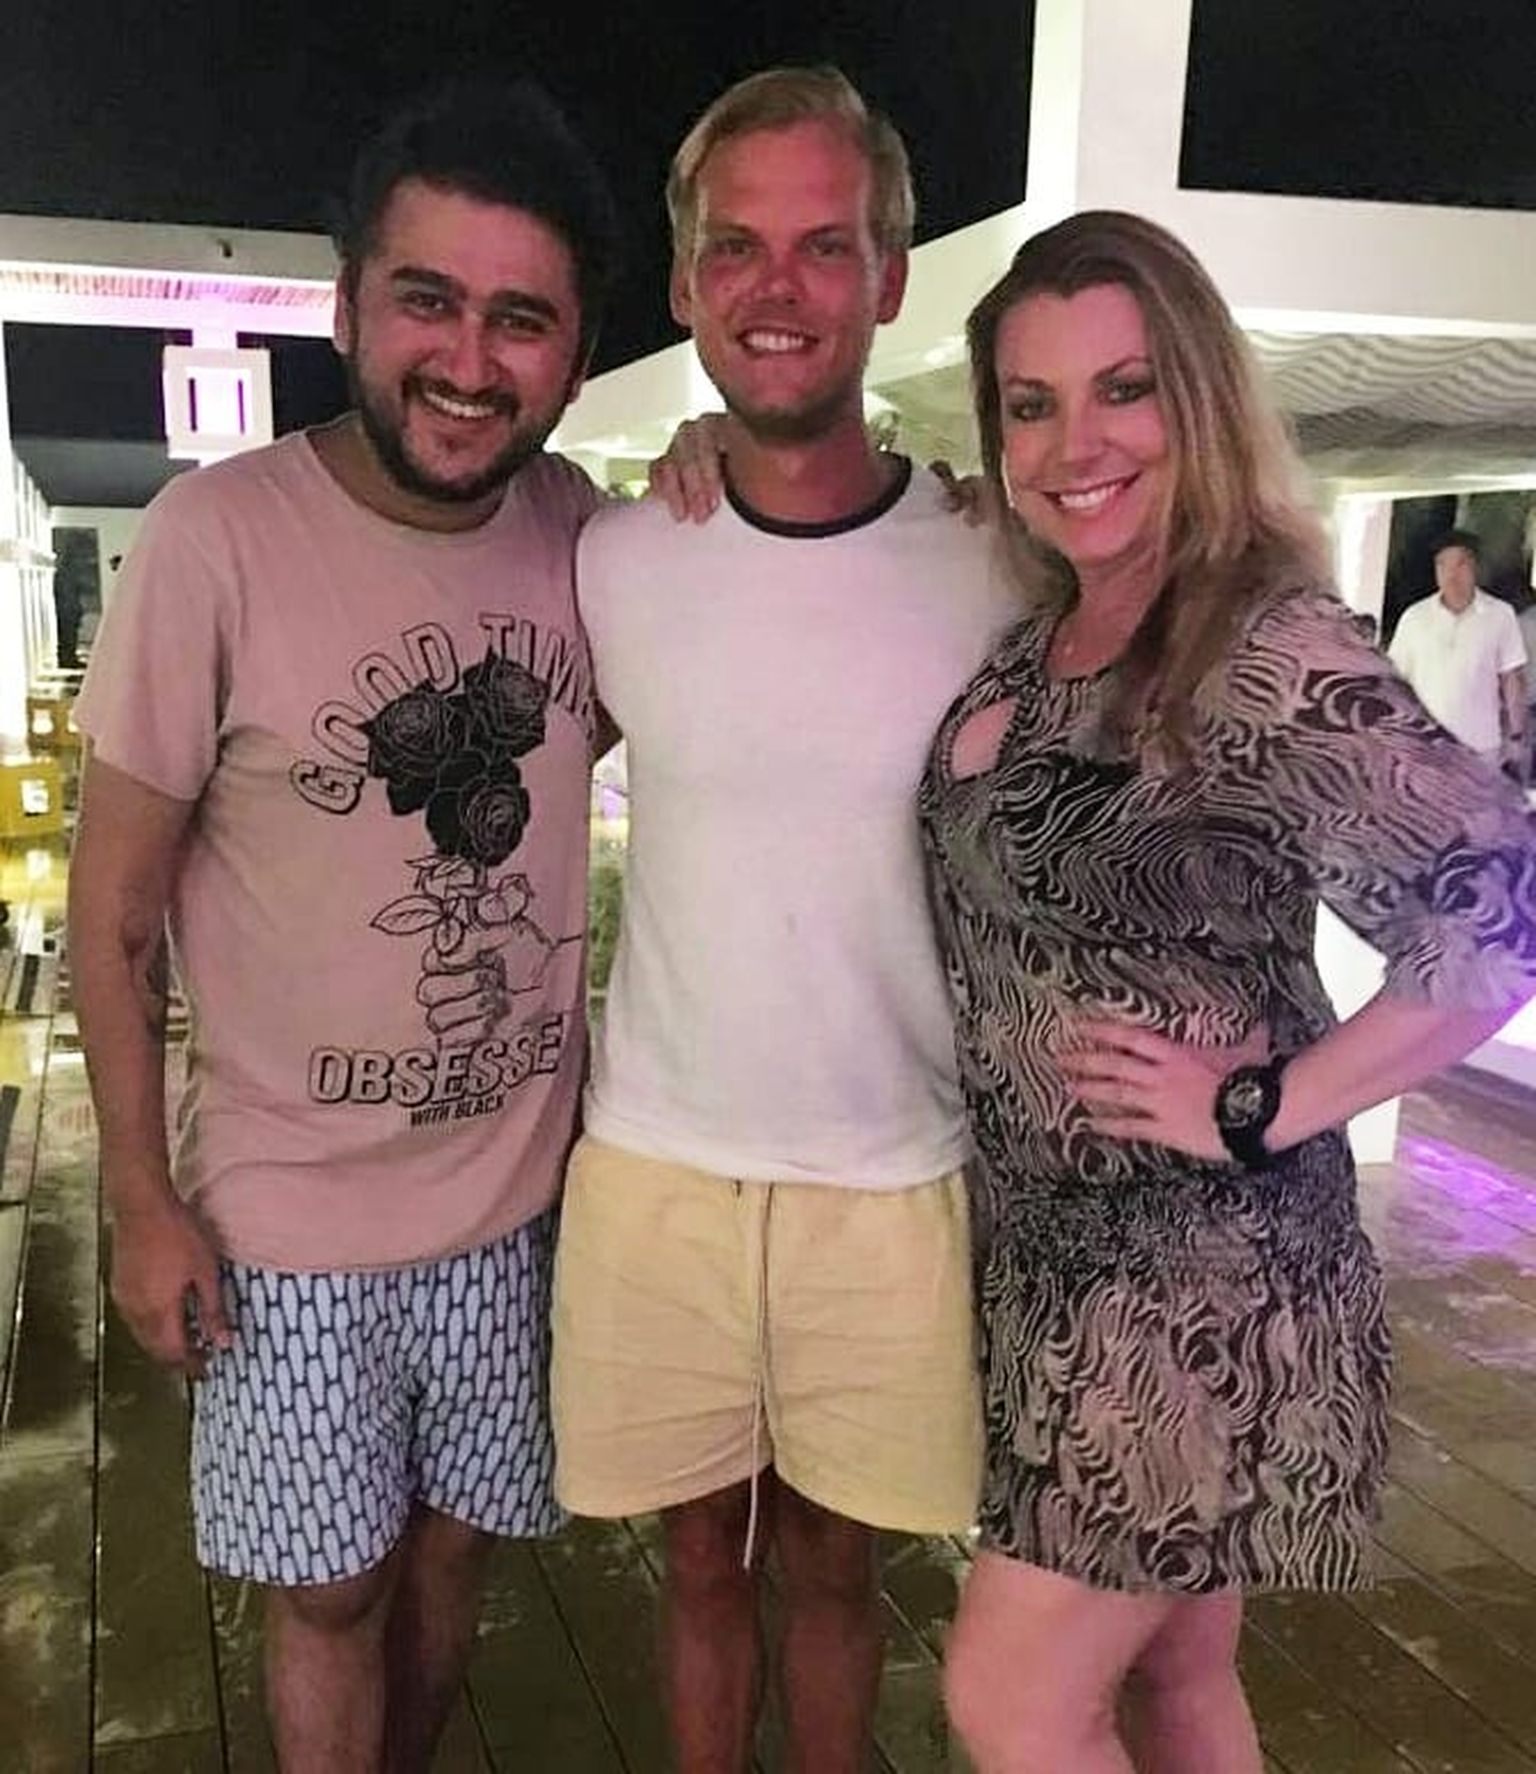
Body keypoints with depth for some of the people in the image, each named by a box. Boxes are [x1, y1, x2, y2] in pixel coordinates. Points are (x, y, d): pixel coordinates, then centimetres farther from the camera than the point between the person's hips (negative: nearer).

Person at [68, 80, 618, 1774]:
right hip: (294, 1220, -3)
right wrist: (143, 1202, -9)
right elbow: (113, 905, -11)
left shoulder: (577, 527, -6)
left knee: (448, 1550, 22)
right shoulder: (218, 536, -19)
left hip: (516, 1192, 4)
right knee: (330, 1592, 14)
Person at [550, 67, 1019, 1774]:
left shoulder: (991, 576, -8)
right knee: (704, 1563, 18)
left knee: (833, 1568, 18)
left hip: (894, 1185, -1)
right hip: (654, 1169, 1)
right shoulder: (614, 563, -4)